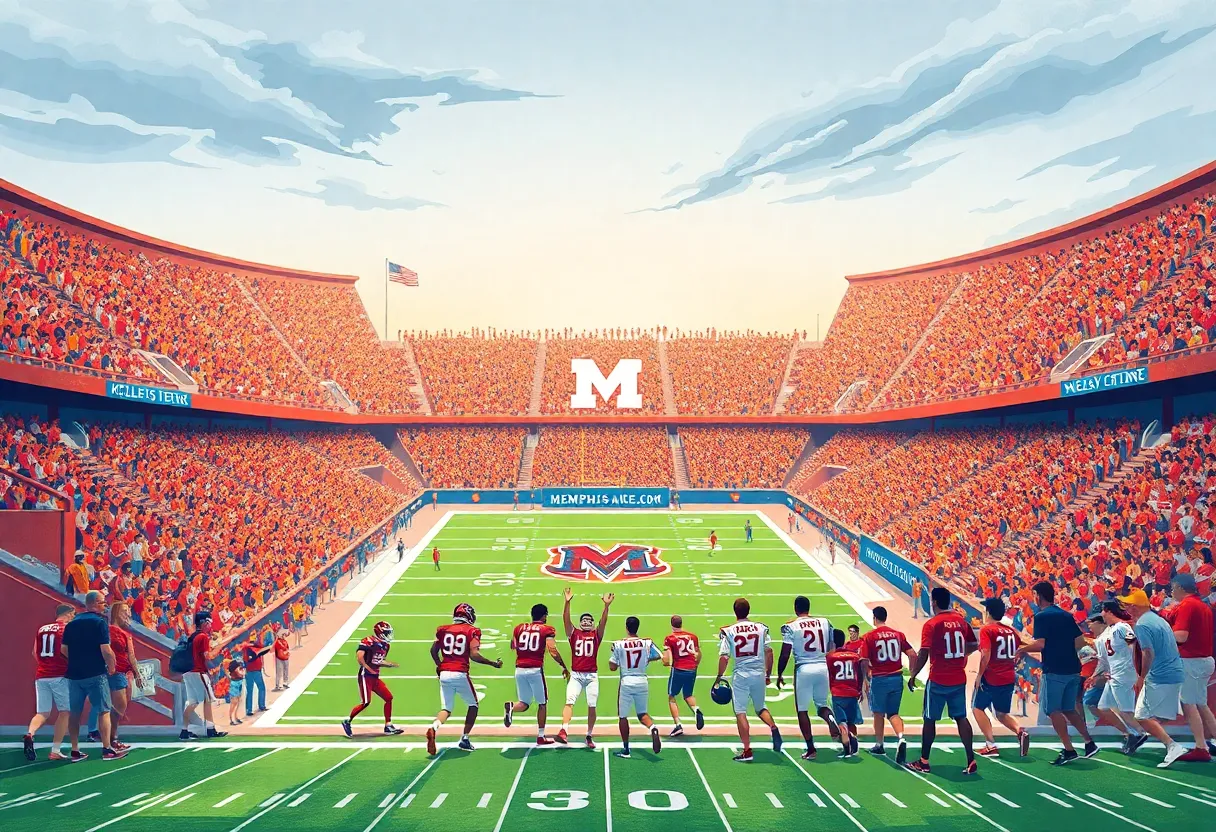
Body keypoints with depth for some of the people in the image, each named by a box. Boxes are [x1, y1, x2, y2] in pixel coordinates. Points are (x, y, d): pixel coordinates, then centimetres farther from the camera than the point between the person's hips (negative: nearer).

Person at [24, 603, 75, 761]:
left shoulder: (42, 629, 15)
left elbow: (35, 653, 18)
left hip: (41, 676, 6)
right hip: (60, 675, -5)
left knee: (42, 712, 10)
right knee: (64, 711, 5)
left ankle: (30, 734, -20)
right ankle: (55, 751, 2)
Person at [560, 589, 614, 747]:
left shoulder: (596, 635, 9)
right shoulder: (574, 633, 8)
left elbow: (603, 621, -7)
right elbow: (566, 619, -6)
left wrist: (606, 606, -23)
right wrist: (567, 602, -21)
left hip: (592, 676, 1)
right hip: (576, 675, -1)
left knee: (592, 706, 1)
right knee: (569, 701, -16)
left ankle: (589, 736, 11)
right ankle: (564, 731, -26)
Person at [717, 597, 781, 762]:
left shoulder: (728, 631, -5)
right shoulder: (761, 628, 3)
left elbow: (724, 657, -9)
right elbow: (769, 652, 4)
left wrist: (719, 677, 3)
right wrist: (768, 674, 15)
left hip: (740, 675, -3)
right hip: (759, 674, 3)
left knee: (740, 712, 3)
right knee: (760, 707, 22)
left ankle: (747, 751, 0)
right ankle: (774, 728, -6)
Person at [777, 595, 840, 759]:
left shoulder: (790, 626, -4)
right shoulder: (825, 623, 7)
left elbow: (785, 654, -5)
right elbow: (832, 649, 9)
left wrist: (779, 675, 6)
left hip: (803, 669, -3)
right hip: (823, 667, 3)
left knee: (802, 710, 8)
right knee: (821, 704, 20)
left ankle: (811, 748, 6)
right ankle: (830, 717, -15)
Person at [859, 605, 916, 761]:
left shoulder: (869, 636, -6)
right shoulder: (898, 634, 4)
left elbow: (864, 662, -12)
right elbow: (913, 655, 0)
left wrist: (867, 676, 5)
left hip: (879, 679, -3)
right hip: (897, 678, 3)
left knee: (879, 713, 14)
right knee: (893, 713, 11)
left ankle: (879, 745, 23)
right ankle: (901, 738, -14)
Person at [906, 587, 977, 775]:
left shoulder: (931, 624, -12)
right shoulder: (961, 621, 4)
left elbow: (923, 654, -17)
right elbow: (974, 646, 11)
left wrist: (913, 675, -8)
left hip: (938, 680, -5)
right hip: (959, 679, 5)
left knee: (930, 719, 6)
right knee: (961, 717, 11)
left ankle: (923, 762, 14)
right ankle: (971, 760, 4)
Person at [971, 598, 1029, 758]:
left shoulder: (987, 629, -10)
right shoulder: (1011, 630, 9)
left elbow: (986, 654, -19)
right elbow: (1019, 654, 15)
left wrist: (979, 674, -11)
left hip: (990, 678, -6)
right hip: (1008, 679, 6)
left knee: (977, 708, 12)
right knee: (1002, 714, 19)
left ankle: (991, 746, 1)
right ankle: (1020, 731, -10)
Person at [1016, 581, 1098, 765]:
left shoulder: (1041, 616, -9)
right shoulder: (1067, 615, 12)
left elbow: (1040, 644, -17)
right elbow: (1081, 642, 13)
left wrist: (1024, 649, 0)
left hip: (1054, 671, -8)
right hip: (1073, 669, 8)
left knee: (1053, 710, 0)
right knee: (1069, 709, 19)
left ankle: (1069, 750, -2)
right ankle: (1089, 743, 14)